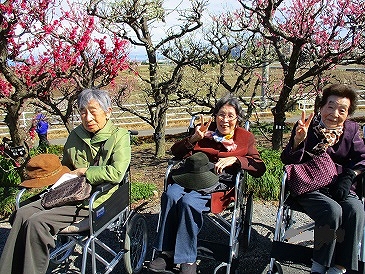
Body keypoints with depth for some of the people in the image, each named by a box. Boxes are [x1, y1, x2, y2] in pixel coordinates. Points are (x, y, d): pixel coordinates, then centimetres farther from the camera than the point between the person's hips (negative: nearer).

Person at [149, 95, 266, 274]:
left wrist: (234, 159, -13)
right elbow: (176, 152, 14)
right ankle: (166, 253, -17)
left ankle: (187, 260, -18)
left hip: (219, 181, -3)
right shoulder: (206, 130, 20)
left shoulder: (245, 138, 15)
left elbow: (259, 168, 1)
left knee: (188, 202, -32)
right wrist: (194, 139, -3)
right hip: (193, 175, 3)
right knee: (170, 195, -29)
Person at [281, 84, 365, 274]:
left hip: (340, 188, 4)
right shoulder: (307, 127, -1)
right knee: (333, 210, -30)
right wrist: (298, 140, -26)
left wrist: (348, 176, -10)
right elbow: (289, 161, -7)